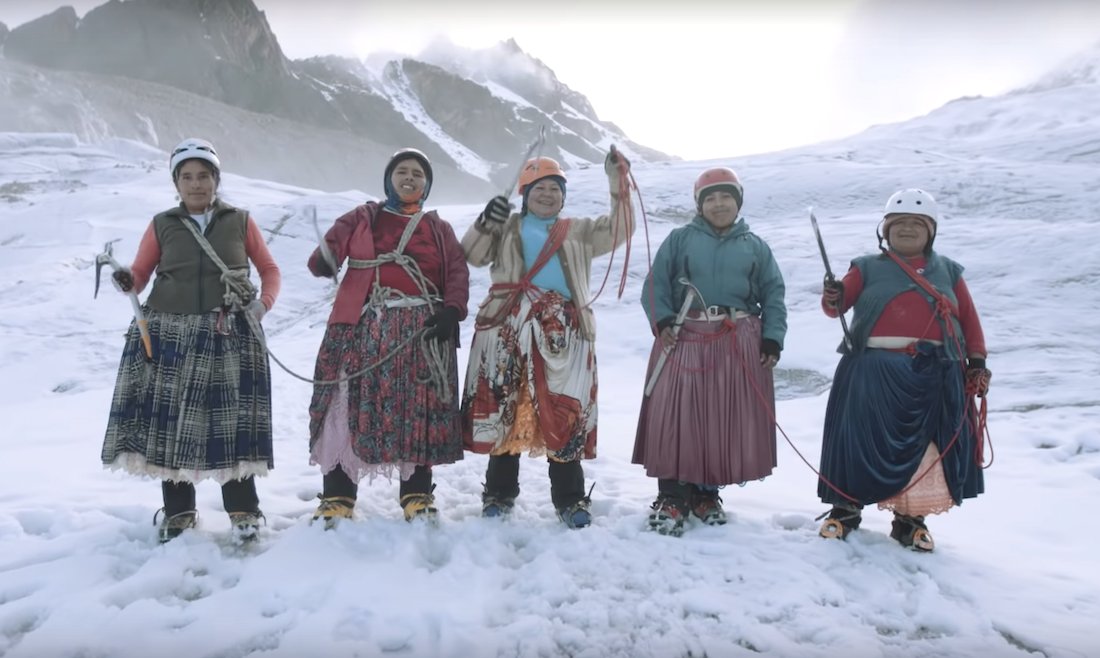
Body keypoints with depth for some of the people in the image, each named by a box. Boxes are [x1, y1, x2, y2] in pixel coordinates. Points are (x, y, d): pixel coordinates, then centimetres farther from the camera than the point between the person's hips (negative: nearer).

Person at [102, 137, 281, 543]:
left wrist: (263, 303, -7)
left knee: (232, 420, -5)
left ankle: (243, 510, 7)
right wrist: (126, 282, -15)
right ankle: (178, 511, 16)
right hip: (170, 334, 1)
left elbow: (269, 270, 10)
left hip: (229, 335, -1)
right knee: (171, 421, 1)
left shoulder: (240, 222, 8)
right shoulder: (162, 225, 8)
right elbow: (140, 274, 7)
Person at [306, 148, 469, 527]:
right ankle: (337, 499, 2)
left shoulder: (439, 229, 18)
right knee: (349, 409, -5)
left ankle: (417, 496, 10)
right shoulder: (362, 218, 15)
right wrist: (323, 261, -24)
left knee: (419, 412, 0)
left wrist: (451, 311, -11)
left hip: (422, 331, 1)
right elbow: (331, 246, 1)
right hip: (363, 328, 0)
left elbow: (458, 274, 7)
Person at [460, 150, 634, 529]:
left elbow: (619, 230, 9)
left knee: (565, 415, -2)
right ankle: (500, 494, 17)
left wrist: (618, 182, 2)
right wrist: (485, 223, -11)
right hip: (508, 330, 0)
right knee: (503, 410, 3)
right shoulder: (506, 228, 18)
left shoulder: (579, 232, 20)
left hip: (562, 334, 0)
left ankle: (570, 500, 8)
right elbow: (473, 256, 6)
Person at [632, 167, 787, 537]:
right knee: (676, 416, -7)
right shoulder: (680, 239, 6)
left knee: (727, 420, 5)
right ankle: (672, 497, 3)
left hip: (739, 344, 2)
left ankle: (707, 493, 21)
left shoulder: (755, 246, 12)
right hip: (684, 339, -2)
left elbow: (773, 295, 10)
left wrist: (772, 338, -1)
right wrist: (661, 320, -13)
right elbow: (655, 284, 2)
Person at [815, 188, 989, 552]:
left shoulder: (947, 271, 16)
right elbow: (839, 303, -4)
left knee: (927, 447, 4)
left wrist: (977, 362, 5)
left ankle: (911, 517, 19)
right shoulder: (868, 267, 10)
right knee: (861, 439, -2)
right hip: (874, 374, -2)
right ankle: (846, 507, 15)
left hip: (935, 376, 2)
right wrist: (833, 298, -27)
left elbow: (969, 318, 14)